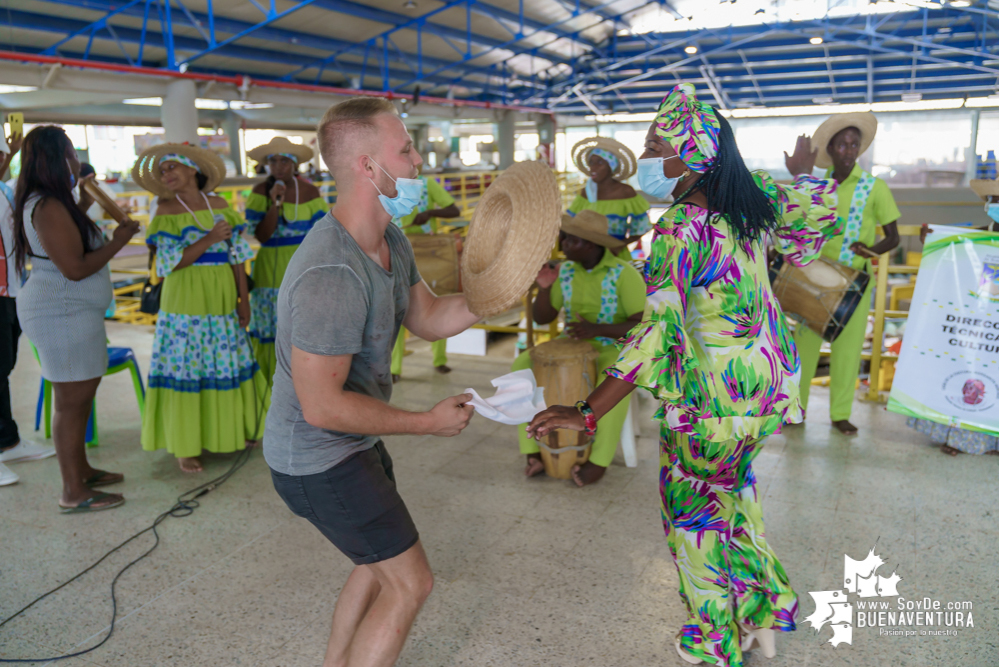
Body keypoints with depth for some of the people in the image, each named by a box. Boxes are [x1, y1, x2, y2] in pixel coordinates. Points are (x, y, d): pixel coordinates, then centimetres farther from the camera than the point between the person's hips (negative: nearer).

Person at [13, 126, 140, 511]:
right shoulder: (49, 208, -19)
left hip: (67, 312, 11)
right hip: (63, 315, -11)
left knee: (80, 397, 18)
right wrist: (118, 241, -12)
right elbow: (75, 268, -22)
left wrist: (83, 206, 24)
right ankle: (74, 494, 5)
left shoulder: (44, 203, 13)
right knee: (72, 401, -4)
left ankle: (81, 470, 31)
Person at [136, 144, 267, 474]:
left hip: (222, 297, 4)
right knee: (184, 368, 0)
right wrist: (209, 239, -19)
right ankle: (184, 446, 9)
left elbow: (237, 255, 7)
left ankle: (231, 431, 27)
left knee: (227, 364, 11)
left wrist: (243, 299, 3)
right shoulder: (166, 212, -2)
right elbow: (170, 263, -10)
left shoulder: (219, 205, 7)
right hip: (185, 301, -3)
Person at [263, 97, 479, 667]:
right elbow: (323, 406, -29)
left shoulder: (390, 241, -1)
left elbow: (432, 319, 8)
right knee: (409, 581, 0)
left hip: (356, 443, 10)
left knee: (380, 562, 23)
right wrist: (430, 422, -19)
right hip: (319, 458, -10)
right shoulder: (332, 275, -32)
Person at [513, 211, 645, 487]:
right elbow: (542, 318, 2)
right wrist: (544, 287, -18)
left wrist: (597, 329, -35)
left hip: (617, 351, -5)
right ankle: (534, 453, -17)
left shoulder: (625, 274, -18)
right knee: (523, 365, -18)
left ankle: (599, 461, -22)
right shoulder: (565, 270, -1)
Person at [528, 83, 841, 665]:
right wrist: (804, 174, 40)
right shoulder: (754, 197, -1)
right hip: (769, 378, 9)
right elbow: (823, 206, 16)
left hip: (714, 395, -8)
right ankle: (761, 614, 43)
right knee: (732, 486, 27)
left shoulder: (681, 228, -24)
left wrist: (588, 414, -34)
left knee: (692, 509, 12)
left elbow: (659, 328, -32)